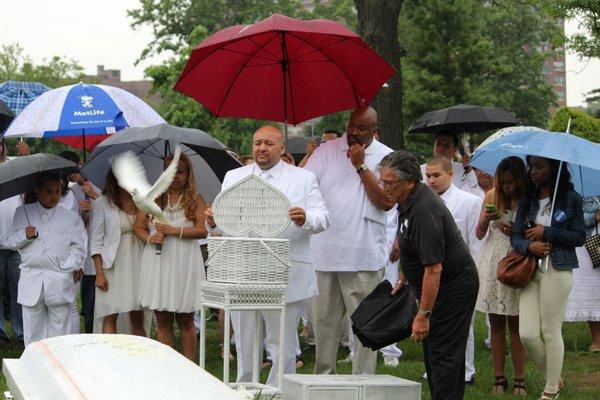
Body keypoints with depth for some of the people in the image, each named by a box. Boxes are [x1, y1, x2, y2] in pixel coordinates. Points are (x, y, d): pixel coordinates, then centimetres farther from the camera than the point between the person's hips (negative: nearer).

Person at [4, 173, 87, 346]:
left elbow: (79, 248, 7)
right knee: (32, 331, 1)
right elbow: (10, 242, 13)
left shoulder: (71, 218, 9)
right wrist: (24, 235, -6)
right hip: (31, 280, 1)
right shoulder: (22, 213, 12)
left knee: (59, 330, 0)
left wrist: (66, 268, -6)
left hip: (59, 281, -1)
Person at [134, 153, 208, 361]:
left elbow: (202, 230, -9)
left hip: (184, 264, -2)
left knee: (186, 320, 4)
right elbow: (138, 226, 8)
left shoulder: (195, 200, 2)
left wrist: (173, 230, -14)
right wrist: (150, 238, -11)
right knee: (162, 321, 5)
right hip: (158, 263, 2)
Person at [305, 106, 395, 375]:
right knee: (324, 320, 9)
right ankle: (323, 378, 19)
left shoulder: (386, 157, 2)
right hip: (324, 251, 2)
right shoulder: (326, 151, 7)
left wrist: (361, 166, -10)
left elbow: (387, 201, -9)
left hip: (364, 256, -2)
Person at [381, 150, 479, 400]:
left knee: (443, 353, -11)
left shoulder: (424, 212, -28)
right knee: (433, 351, 14)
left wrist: (423, 315, -29)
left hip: (454, 286, -11)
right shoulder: (408, 201, 5)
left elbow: (433, 269, -30)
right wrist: (403, 279, 25)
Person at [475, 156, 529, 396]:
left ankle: (519, 381, 4)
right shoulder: (492, 197, 4)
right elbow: (479, 234, 6)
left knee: (516, 326, 0)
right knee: (496, 325, 5)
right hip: (492, 265, 3)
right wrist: (486, 220, -14)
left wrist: (515, 232, -20)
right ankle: (499, 378, 10)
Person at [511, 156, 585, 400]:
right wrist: (529, 246, -13)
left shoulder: (570, 199, 0)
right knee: (527, 334, -3)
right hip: (530, 270, 4)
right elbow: (516, 235, 9)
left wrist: (546, 233, -10)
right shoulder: (528, 201, 13)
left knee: (551, 331, -2)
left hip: (557, 271, -4)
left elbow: (579, 237, -3)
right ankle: (554, 379, 18)